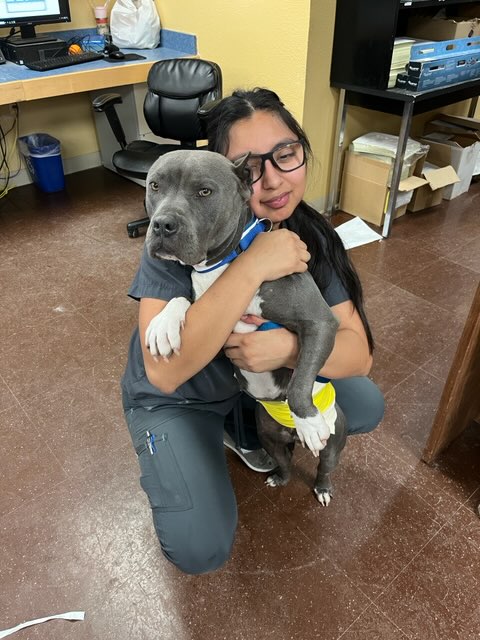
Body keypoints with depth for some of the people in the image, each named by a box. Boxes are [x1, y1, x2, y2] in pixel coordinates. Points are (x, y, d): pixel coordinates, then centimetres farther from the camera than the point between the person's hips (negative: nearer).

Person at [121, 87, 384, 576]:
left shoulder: (311, 235, -15)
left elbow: (359, 352, -18)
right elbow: (164, 371, -40)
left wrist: (290, 347, -39)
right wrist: (251, 267, -45)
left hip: (262, 378, 5)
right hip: (176, 398, -4)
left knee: (365, 407, -3)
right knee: (200, 550, -16)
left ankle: (244, 426, 16)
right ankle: (170, 464, 16)